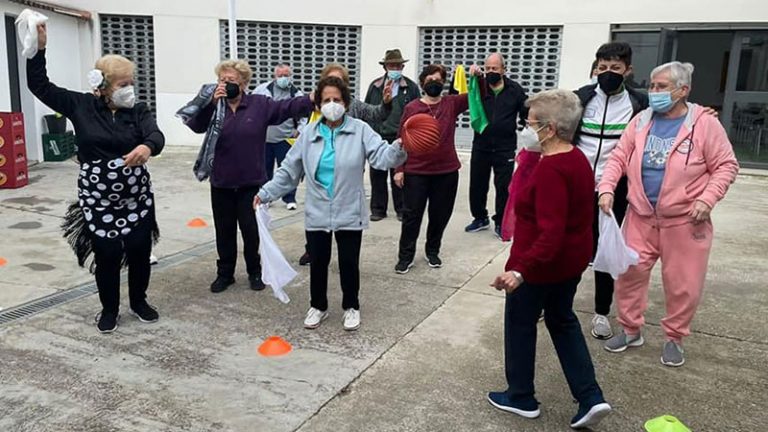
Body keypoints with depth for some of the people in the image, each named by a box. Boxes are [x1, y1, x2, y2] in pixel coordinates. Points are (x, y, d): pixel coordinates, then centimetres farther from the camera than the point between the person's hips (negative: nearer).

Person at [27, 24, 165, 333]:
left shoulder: (139, 111, -2)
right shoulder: (81, 106, -1)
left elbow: (156, 136, -20)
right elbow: (40, 86, 0)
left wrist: (147, 147, -44)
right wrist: (39, 48, -10)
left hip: (137, 197, 1)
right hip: (97, 199, -1)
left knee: (140, 250, 6)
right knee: (107, 255, 2)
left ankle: (139, 301, 30)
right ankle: (109, 309, 25)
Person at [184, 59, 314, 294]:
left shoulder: (260, 104, -3)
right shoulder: (213, 106, -1)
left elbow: (287, 107, -11)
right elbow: (195, 125, -16)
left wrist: (313, 99, -26)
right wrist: (212, 102, -30)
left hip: (251, 182, -1)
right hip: (221, 183, 2)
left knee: (251, 230, 7)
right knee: (224, 231, 12)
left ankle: (255, 272, 27)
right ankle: (225, 274, 28)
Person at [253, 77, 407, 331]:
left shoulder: (360, 130, -6)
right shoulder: (309, 134, 2)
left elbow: (381, 156, -19)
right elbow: (289, 170, 6)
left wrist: (399, 148, -41)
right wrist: (266, 193, 0)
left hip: (349, 214, -2)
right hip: (317, 213, 2)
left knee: (349, 263, 9)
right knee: (318, 263, 13)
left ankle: (351, 307, 31)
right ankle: (318, 307, 34)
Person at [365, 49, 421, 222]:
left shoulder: (411, 87, 3)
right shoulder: (374, 86, 8)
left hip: (400, 138, -2)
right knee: (377, 175, 6)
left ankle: (401, 209, 16)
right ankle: (378, 209, 16)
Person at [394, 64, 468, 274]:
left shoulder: (452, 103, 3)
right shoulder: (411, 108, -3)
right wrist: (399, 168, -7)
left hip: (446, 171, 2)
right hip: (416, 172, -2)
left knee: (440, 215, 12)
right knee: (412, 214, 4)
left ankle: (432, 252, 31)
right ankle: (405, 256, 15)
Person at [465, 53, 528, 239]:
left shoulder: (515, 90, -1)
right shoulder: (479, 87, 0)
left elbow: (526, 114, 5)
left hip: (505, 148, -1)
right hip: (481, 146, 2)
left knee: (504, 187, 4)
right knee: (477, 185, 11)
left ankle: (500, 223, 20)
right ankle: (480, 218, 32)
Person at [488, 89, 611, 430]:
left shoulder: (550, 169, -27)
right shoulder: (577, 159, 3)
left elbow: (550, 234, -35)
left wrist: (520, 269, -41)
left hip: (542, 264, -9)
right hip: (572, 259, 10)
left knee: (520, 323, 11)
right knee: (562, 320, 23)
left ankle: (521, 397, 28)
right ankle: (590, 398, 21)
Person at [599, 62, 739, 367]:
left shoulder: (705, 124, -9)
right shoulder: (640, 122, 2)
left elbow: (726, 166, -5)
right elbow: (618, 158, 4)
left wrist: (707, 198, -18)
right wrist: (607, 189, -11)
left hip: (685, 221, -3)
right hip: (641, 216, 3)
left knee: (682, 283, 6)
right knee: (630, 272, 8)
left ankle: (674, 339, 26)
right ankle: (631, 330, 26)